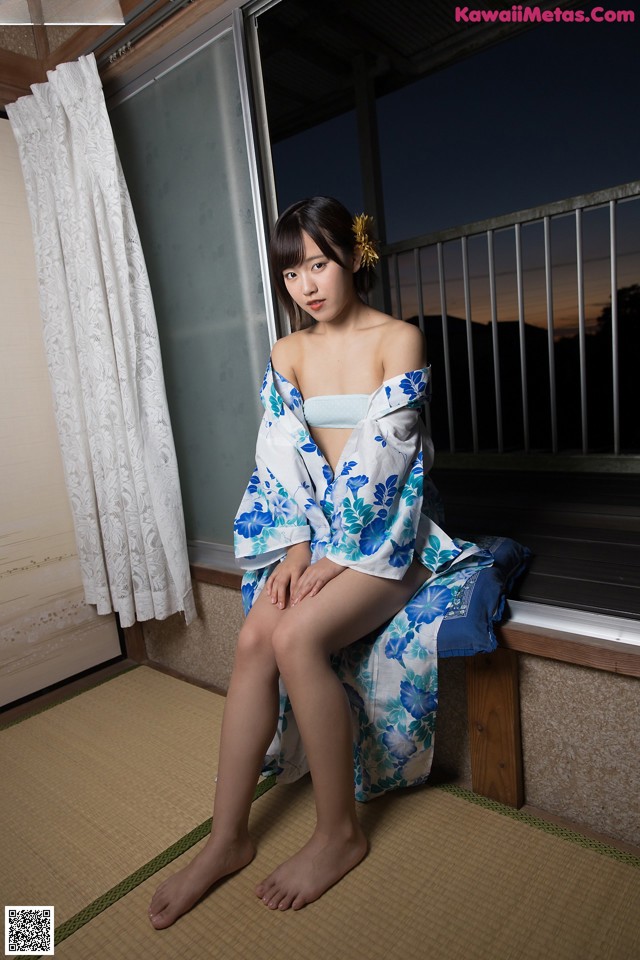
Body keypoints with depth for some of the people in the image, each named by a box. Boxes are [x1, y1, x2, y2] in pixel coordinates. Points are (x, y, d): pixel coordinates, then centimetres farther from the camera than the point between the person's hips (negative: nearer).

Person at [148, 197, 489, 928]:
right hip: (314, 530, 5)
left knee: (296, 637, -27)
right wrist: (296, 546, -10)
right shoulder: (287, 353, 10)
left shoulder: (399, 339, -4)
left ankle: (339, 831, -5)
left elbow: (381, 454, -13)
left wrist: (336, 556, -17)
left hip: (384, 530, -4)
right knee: (254, 639, -20)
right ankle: (228, 837, -4)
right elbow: (284, 456, 3)